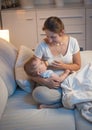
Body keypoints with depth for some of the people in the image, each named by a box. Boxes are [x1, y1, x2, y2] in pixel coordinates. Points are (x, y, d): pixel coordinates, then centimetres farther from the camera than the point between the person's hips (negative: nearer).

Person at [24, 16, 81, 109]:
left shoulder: (72, 42, -7)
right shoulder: (42, 45, -14)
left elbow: (77, 65, 3)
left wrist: (64, 66, -17)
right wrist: (45, 81, -28)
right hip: (49, 83, -1)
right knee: (38, 93, -35)